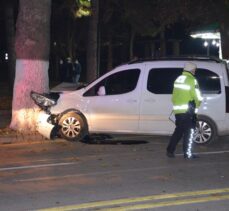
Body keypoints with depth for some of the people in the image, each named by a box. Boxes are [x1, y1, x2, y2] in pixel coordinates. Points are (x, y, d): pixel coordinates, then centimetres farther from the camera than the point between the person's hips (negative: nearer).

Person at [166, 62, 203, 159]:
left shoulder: (178, 79, 13)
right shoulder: (191, 80, -11)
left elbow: (174, 96, 16)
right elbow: (197, 96, -12)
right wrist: (197, 105, 6)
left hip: (177, 110, 7)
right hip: (188, 110, -7)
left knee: (178, 131, 17)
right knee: (189, 131, 0)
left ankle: (170, 150, 15)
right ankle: (187, 153, -1)